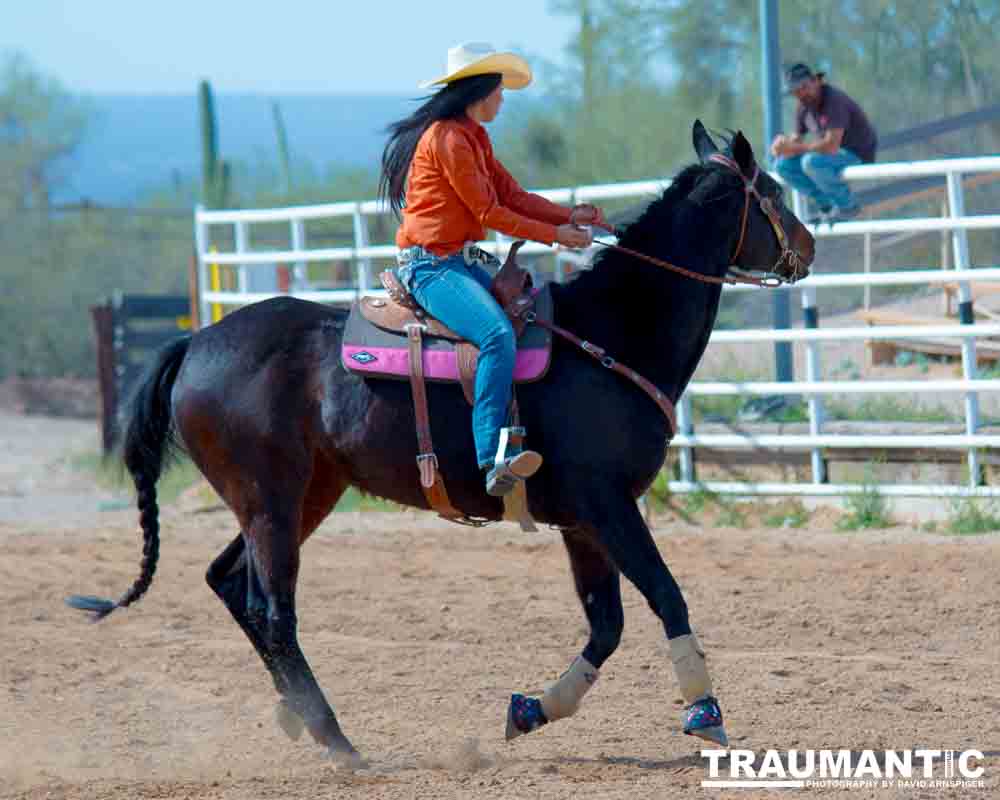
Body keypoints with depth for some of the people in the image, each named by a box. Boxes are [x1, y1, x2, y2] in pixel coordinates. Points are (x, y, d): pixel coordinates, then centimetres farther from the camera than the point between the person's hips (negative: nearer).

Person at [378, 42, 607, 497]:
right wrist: (555, 235, -8)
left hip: (464, 262, 11)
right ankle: (493, 460, -39)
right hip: (432, 266, -11)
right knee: (498, 333, -30)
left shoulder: (473, 138, 20)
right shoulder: (447, 138, -12)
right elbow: (488, 213, -13)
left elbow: (512, 196, 15)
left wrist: (571, 216, 2)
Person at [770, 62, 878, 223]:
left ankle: (847, 205, -12)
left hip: (859, 156, -9)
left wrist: (795, 148, -27)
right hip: (837, 155, 9)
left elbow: (832, 145, -34)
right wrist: (783, 145, -16)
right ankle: (826, 205, 6)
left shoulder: (835, 101, -26)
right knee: (783, 165, -1)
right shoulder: (803, 108, 1)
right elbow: (796, 140, 8)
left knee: (811, 161, -33)